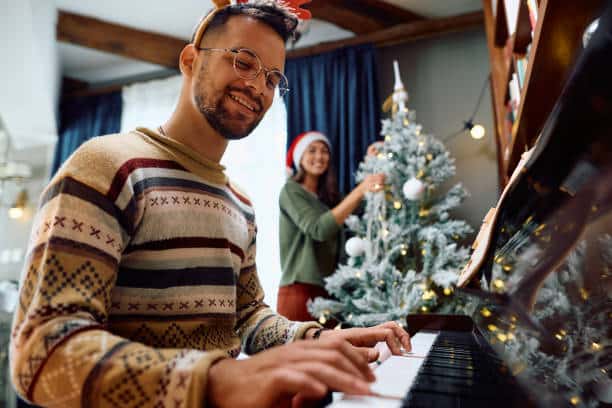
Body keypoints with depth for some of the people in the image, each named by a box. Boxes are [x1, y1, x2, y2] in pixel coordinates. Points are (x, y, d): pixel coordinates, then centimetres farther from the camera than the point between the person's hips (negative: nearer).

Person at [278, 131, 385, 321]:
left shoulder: (326, 195, 17)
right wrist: (359, 190, -27)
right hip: (299, 290, -6)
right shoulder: (291, 190, -6)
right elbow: (318, 229, -22)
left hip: (327, 291, 7)